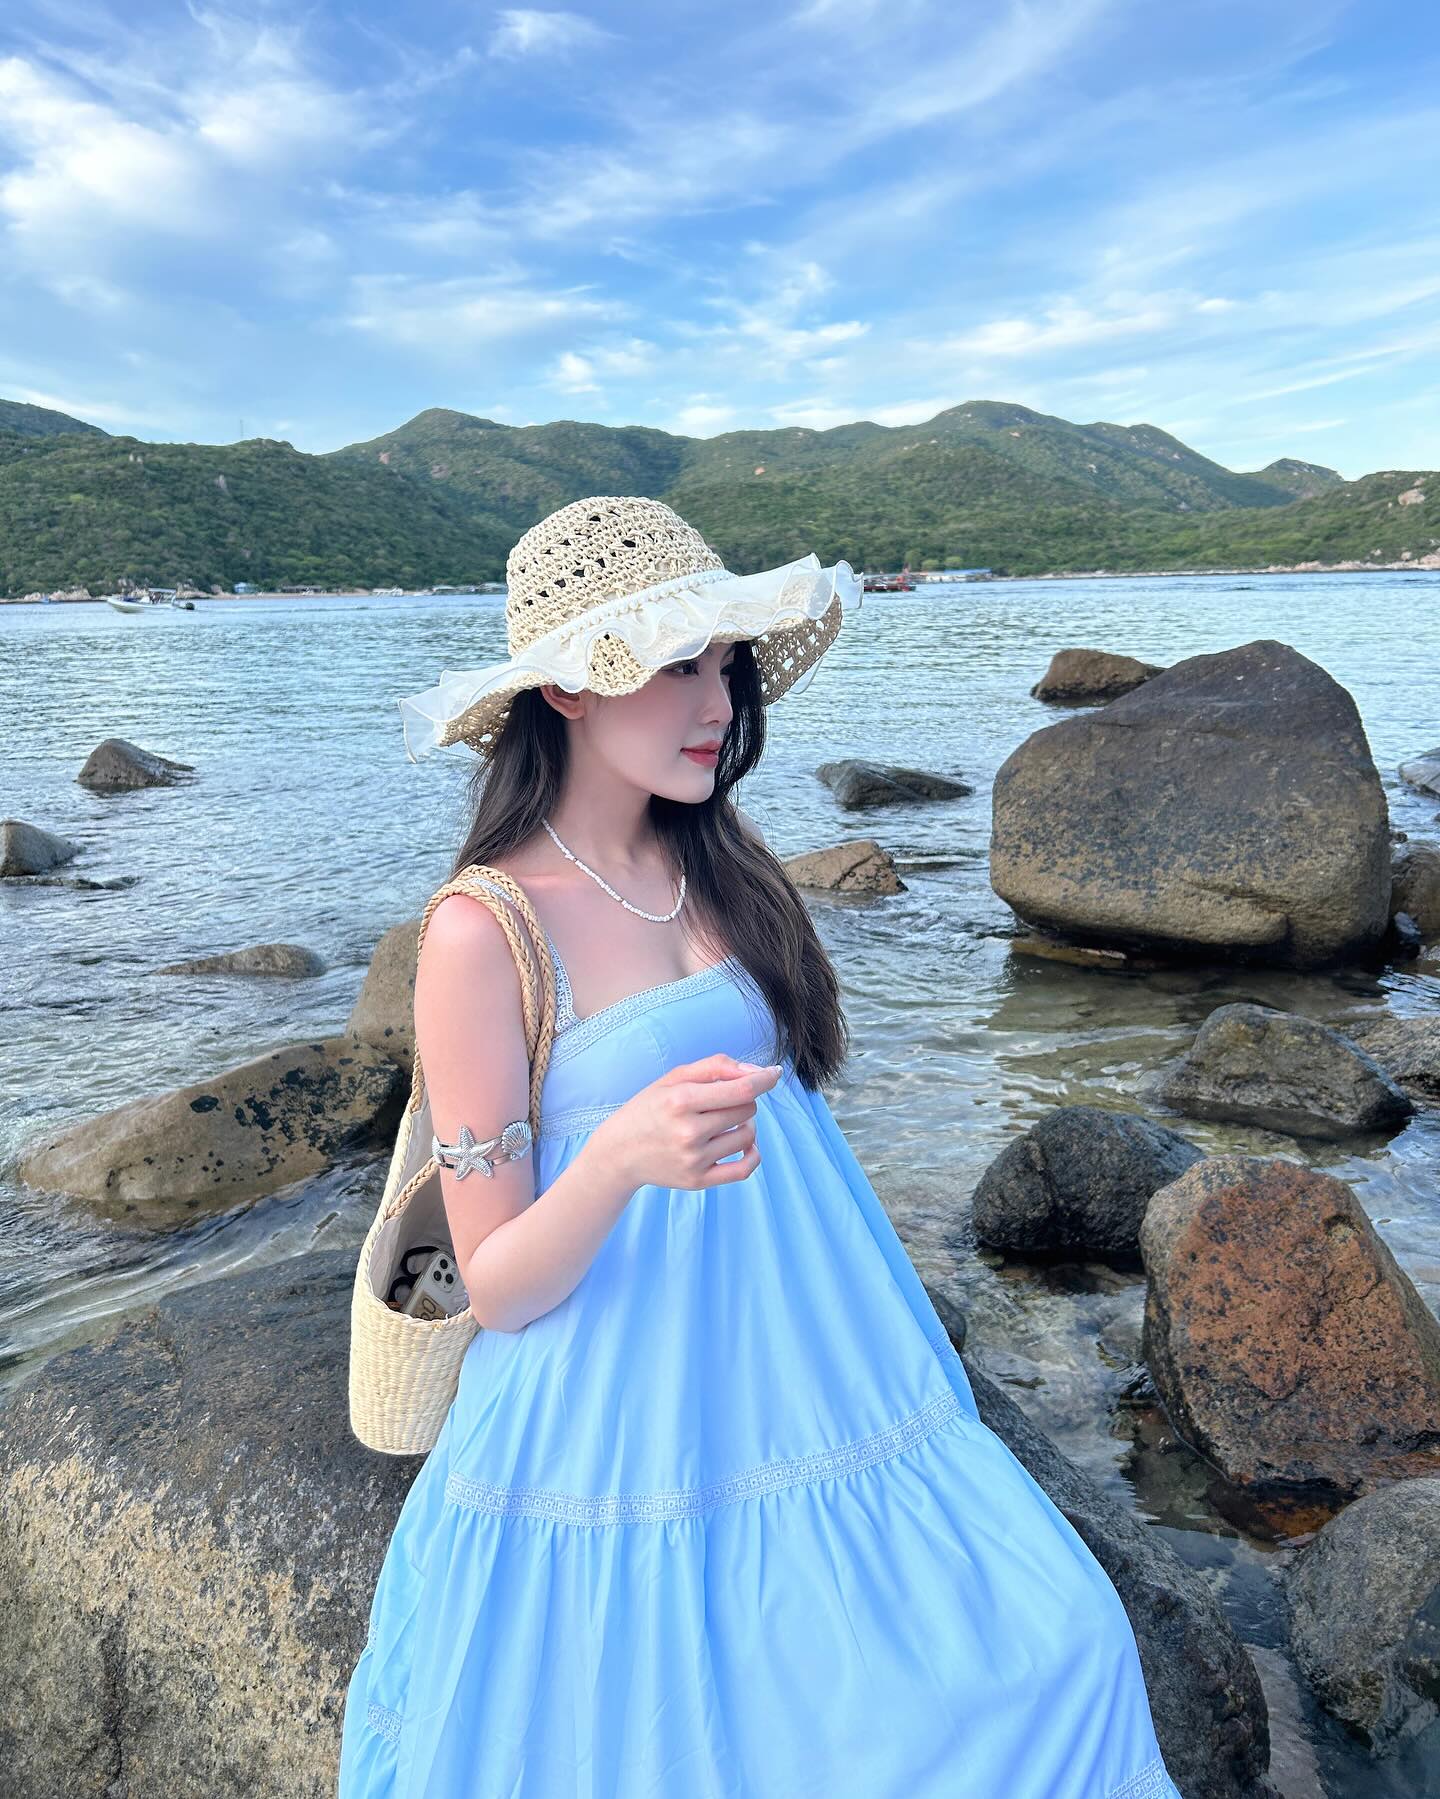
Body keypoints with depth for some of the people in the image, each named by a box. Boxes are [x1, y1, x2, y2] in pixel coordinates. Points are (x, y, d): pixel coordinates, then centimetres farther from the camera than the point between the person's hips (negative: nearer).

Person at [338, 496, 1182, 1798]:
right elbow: (496, 1288, -14)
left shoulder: (722, 867, 1)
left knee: (1053, 1647, 4)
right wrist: (621, 1157, -33)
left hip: (804, 1372, 6)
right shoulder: (484, 932, -17)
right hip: (626, 1431, -5)